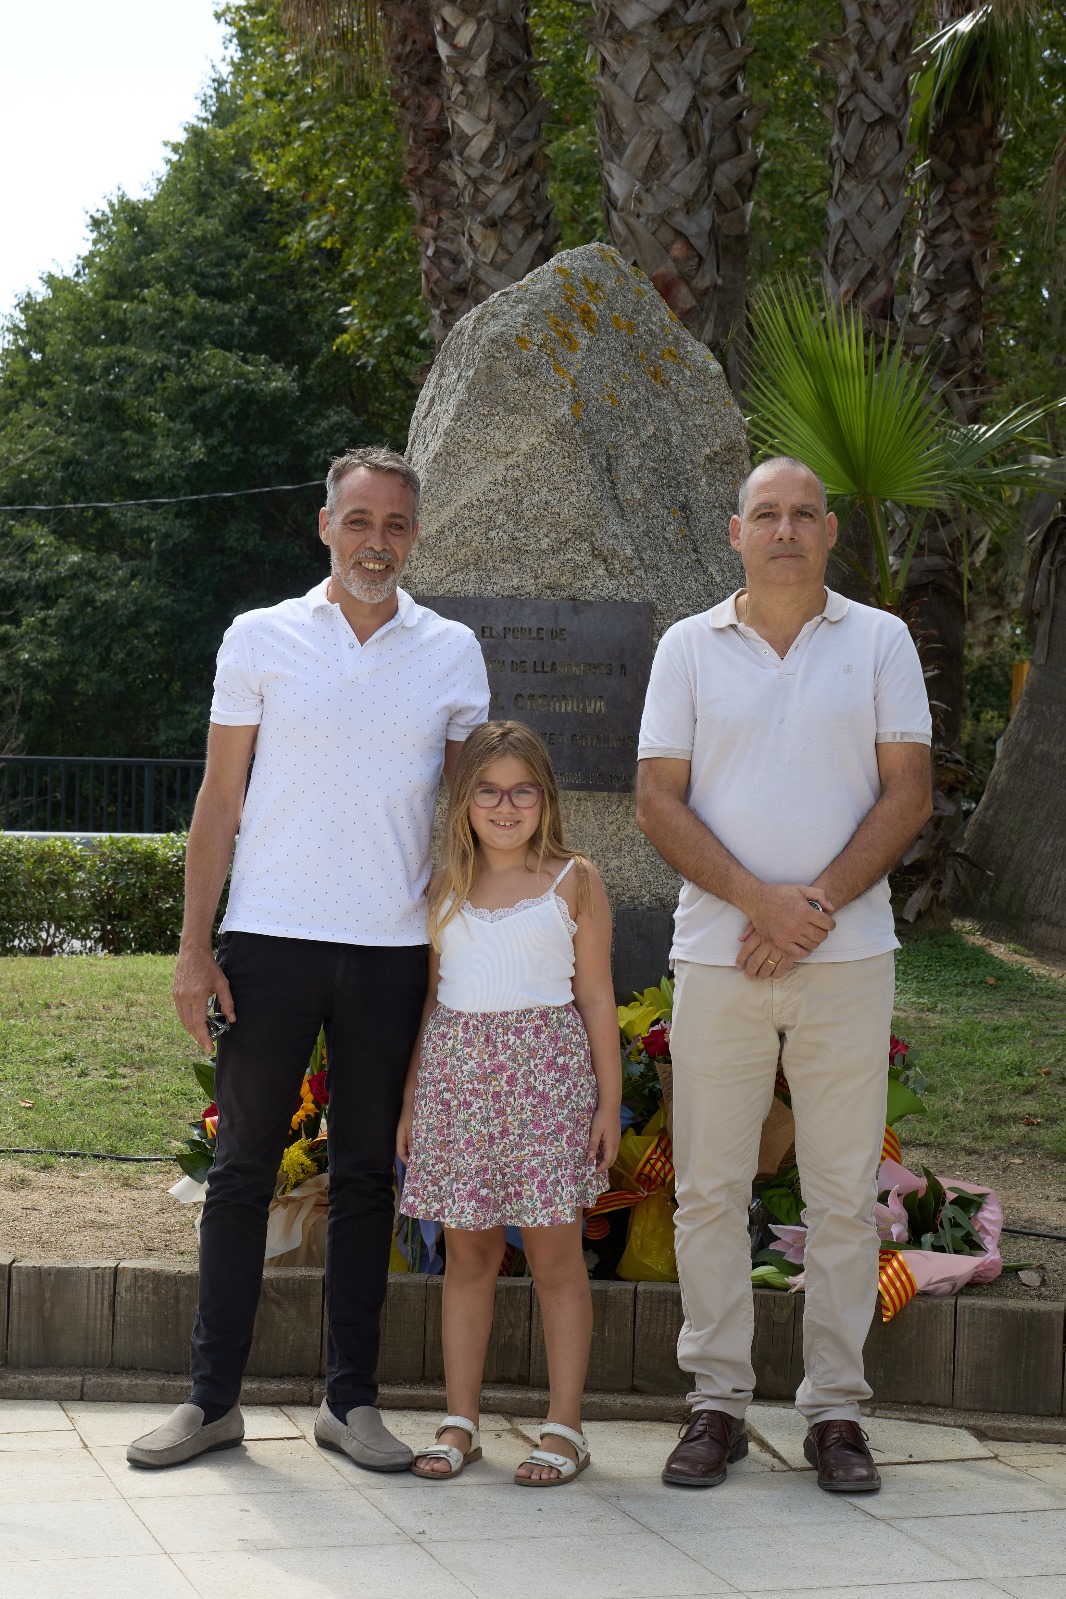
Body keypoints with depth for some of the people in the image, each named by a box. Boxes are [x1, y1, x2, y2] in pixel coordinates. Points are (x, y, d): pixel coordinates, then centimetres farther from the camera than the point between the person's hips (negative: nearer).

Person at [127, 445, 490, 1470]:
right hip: (271, 936, -1)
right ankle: (212, 1396, 11)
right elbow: (220, 800, 4)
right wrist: (194, 945, -2)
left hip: (393, 947, 1)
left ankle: (350, 1398, 15)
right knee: (243, 1165, 3)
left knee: (365, 1172, 7)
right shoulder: (260, 639, 4)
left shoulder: (453, 654, 7)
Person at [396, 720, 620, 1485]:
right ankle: (460, 1422, 14)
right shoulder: (445, 887, 10)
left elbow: (597, 997, 3)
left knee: (554, 1251, 0)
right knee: (468, 1250, 6)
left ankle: (565, 1426, 7)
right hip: (457, 1071, 3)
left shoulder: (573, 881, 3)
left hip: (546, 1073, -2)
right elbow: (427, 997, 14)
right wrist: (410, 1100, 11)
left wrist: (609, 1101, 0)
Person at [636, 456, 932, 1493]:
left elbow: (908, 794, 2)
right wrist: (759, 900, -11)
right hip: (717, 955, 1)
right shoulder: (689, 648, 8)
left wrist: (819, 903, -11)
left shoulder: (880, 642, 7)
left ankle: (834, 1408, 12)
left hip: (847, 956, 0)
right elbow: (658, 802, 2)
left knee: (843, 1192, 3)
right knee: (709, 1187, 3)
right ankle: (717, 1400, 13)